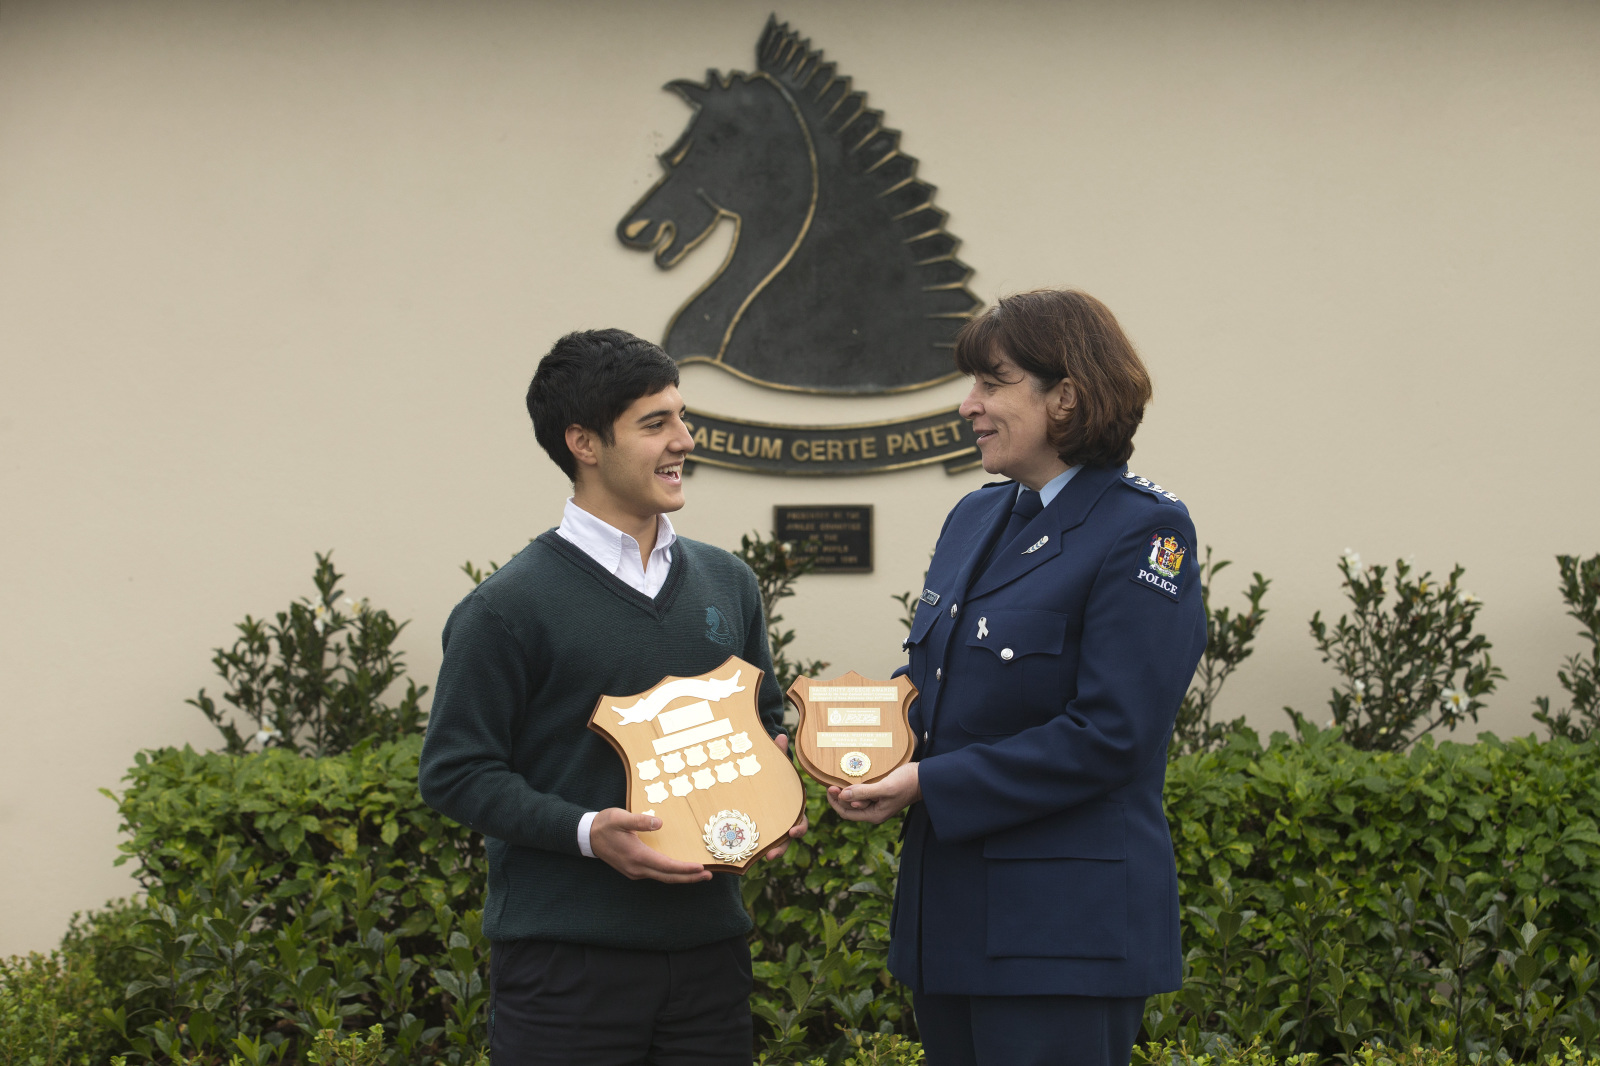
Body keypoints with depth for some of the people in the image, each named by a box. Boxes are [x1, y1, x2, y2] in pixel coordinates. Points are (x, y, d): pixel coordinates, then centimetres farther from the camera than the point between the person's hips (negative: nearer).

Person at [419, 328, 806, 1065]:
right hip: (566, 964, -5)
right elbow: (453, 774, -7)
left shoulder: (726, 583, 12)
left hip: (706, 948, 5)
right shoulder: (509, 608, -7)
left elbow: (765, 721, 23)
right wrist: (586, 831, -19)